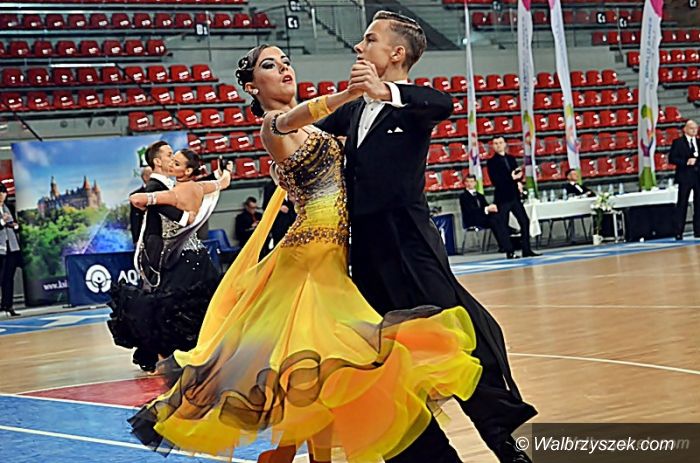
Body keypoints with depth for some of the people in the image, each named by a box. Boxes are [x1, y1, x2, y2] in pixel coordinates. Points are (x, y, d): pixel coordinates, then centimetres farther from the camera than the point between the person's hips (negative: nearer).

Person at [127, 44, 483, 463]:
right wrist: (347, 95, -50)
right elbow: (295, 117, -31)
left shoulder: (307, 128, 19)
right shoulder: (273, 126, -9)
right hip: (312, 257, -8)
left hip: (331, 258, 8)